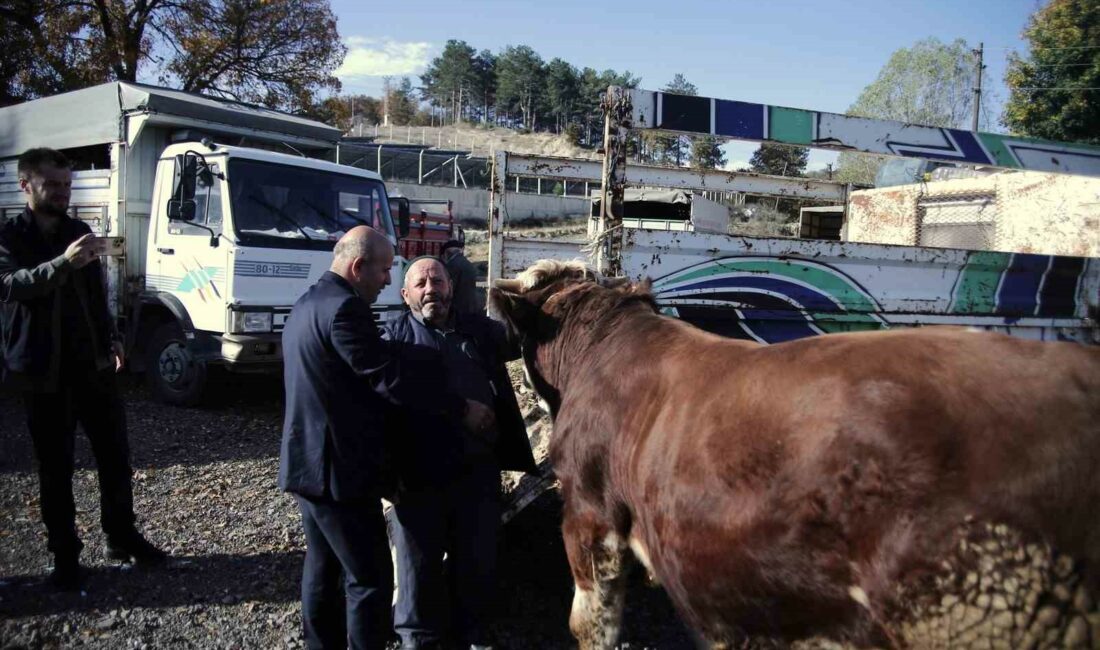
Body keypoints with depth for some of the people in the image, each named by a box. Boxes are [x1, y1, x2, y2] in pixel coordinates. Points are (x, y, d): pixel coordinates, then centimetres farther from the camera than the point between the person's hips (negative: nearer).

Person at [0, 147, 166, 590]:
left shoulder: (79, 232, 12)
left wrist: (111, 338, 6)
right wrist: (63, 263, -39)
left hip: (94, 364, 4)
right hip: (44, 371, -4)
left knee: (116, 455, 8)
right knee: (55, 467, 4)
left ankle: (121, 536, 24)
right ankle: (64, 553, 16)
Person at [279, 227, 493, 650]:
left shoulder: (307, 304, 13)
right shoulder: (345, 308, -20)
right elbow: (391, 377, -22)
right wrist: (463, 410, -15)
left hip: (307, 464, 11)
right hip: (341, 469, -10)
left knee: (323, 567, 20)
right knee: (370, 579, -2)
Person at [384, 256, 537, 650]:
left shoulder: (480, 329, 8)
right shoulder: (395, 336, -1)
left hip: (478, 468, 3)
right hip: (418, 474, -3)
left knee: (478, 555, 15)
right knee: (419, 557, 12)